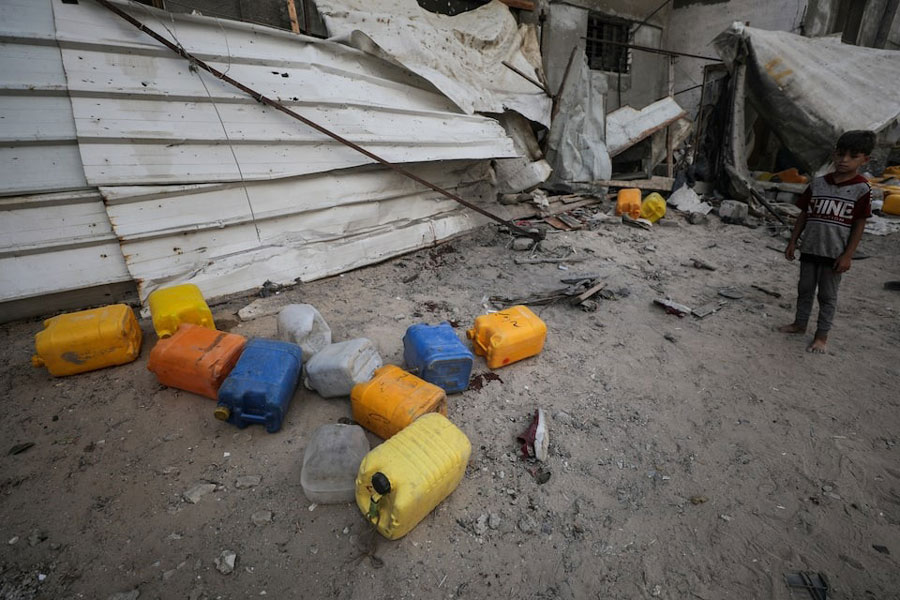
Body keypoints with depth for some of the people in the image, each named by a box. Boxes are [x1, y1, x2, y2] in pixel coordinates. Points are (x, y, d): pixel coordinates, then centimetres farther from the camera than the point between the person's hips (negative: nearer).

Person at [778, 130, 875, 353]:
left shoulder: (862, 189, -7)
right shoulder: (818, 183, 1)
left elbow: (859, 224, -7)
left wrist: (847, 255, -11)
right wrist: (793, 242, 4)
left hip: (835, 253, -3)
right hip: (809, 248, 3)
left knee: (828, 295, 6)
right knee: (804, 289, 15)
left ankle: (821, 335, 16)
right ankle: (800, 323, 30)